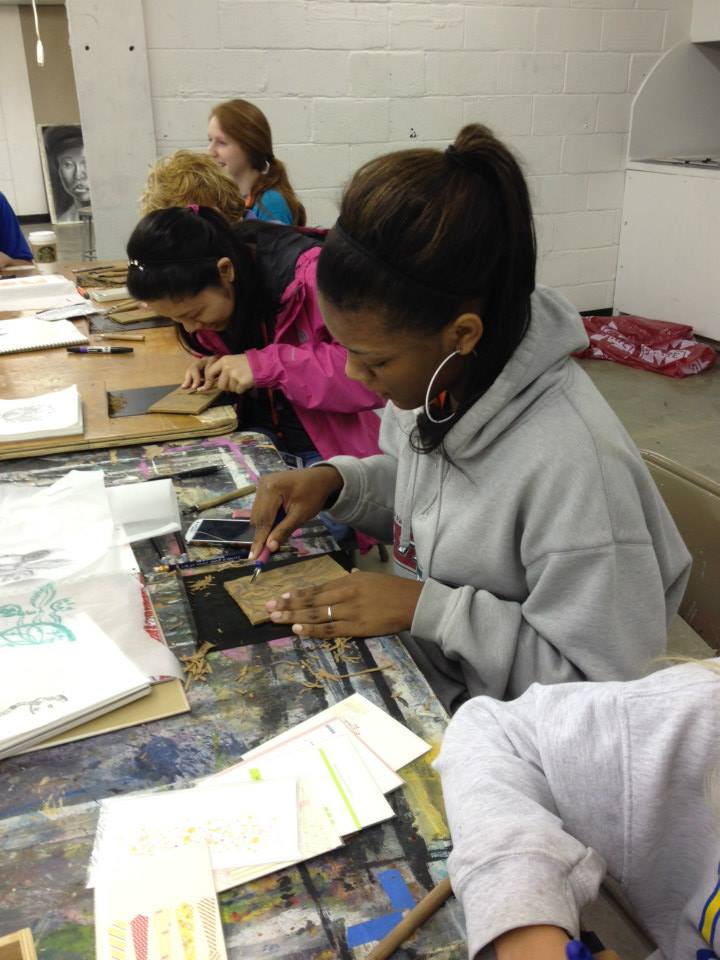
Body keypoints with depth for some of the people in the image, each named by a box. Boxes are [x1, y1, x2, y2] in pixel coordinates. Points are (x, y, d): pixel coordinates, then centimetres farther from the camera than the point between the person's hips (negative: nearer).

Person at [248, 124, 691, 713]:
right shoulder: (435, 373, -8)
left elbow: (601, 680, -23)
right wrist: (337, 482, -7)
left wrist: (424, 607, -25)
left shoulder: (572, 462, -31)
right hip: (413, 668, 7)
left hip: (488, 726, -6)